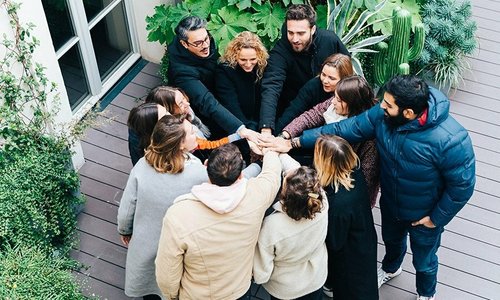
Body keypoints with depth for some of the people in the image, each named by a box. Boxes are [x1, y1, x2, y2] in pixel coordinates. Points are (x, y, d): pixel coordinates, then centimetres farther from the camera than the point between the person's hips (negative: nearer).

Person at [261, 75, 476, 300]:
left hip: (424, 215, -4)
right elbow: (347, 128, -20)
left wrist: (436, 218, -16)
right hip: (390, 203, 5)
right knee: (391, 240, 35)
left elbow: (462, 185, -27)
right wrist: (293, 143, -23)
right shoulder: (384, 114, -26)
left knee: (423, 261, 24)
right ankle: (390, 268, 71)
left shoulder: (451, 141, -40)